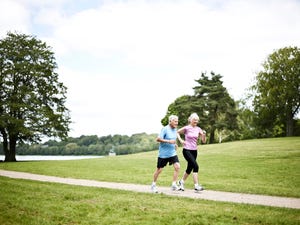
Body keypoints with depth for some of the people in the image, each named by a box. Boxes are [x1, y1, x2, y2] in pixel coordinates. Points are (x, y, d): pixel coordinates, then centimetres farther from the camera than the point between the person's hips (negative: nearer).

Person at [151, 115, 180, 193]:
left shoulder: (175, 129, 9)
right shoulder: (165, 129, -15)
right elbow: (158, 139, -22)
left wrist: (175, 144, 9)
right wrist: (169, 141, -27)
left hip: (172, 153, 6)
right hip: (163, 153, -6)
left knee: (177, 166, -12)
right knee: (159, 169, 6)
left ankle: (174, 185, -5)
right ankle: (153, 184, 26)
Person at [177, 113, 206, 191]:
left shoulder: (198, 129, 3)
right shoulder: (186, 128, -8)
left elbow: (204, 141, 1)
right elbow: (177, 132, 6)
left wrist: (204, 135, -17)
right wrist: (181, 140, -6)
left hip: (194, 151, 6)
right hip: (187, 150, -6)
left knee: (189, 168, 14)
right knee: (195, 166, -17)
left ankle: (181, 182, 36)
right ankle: (196, 185, -14)